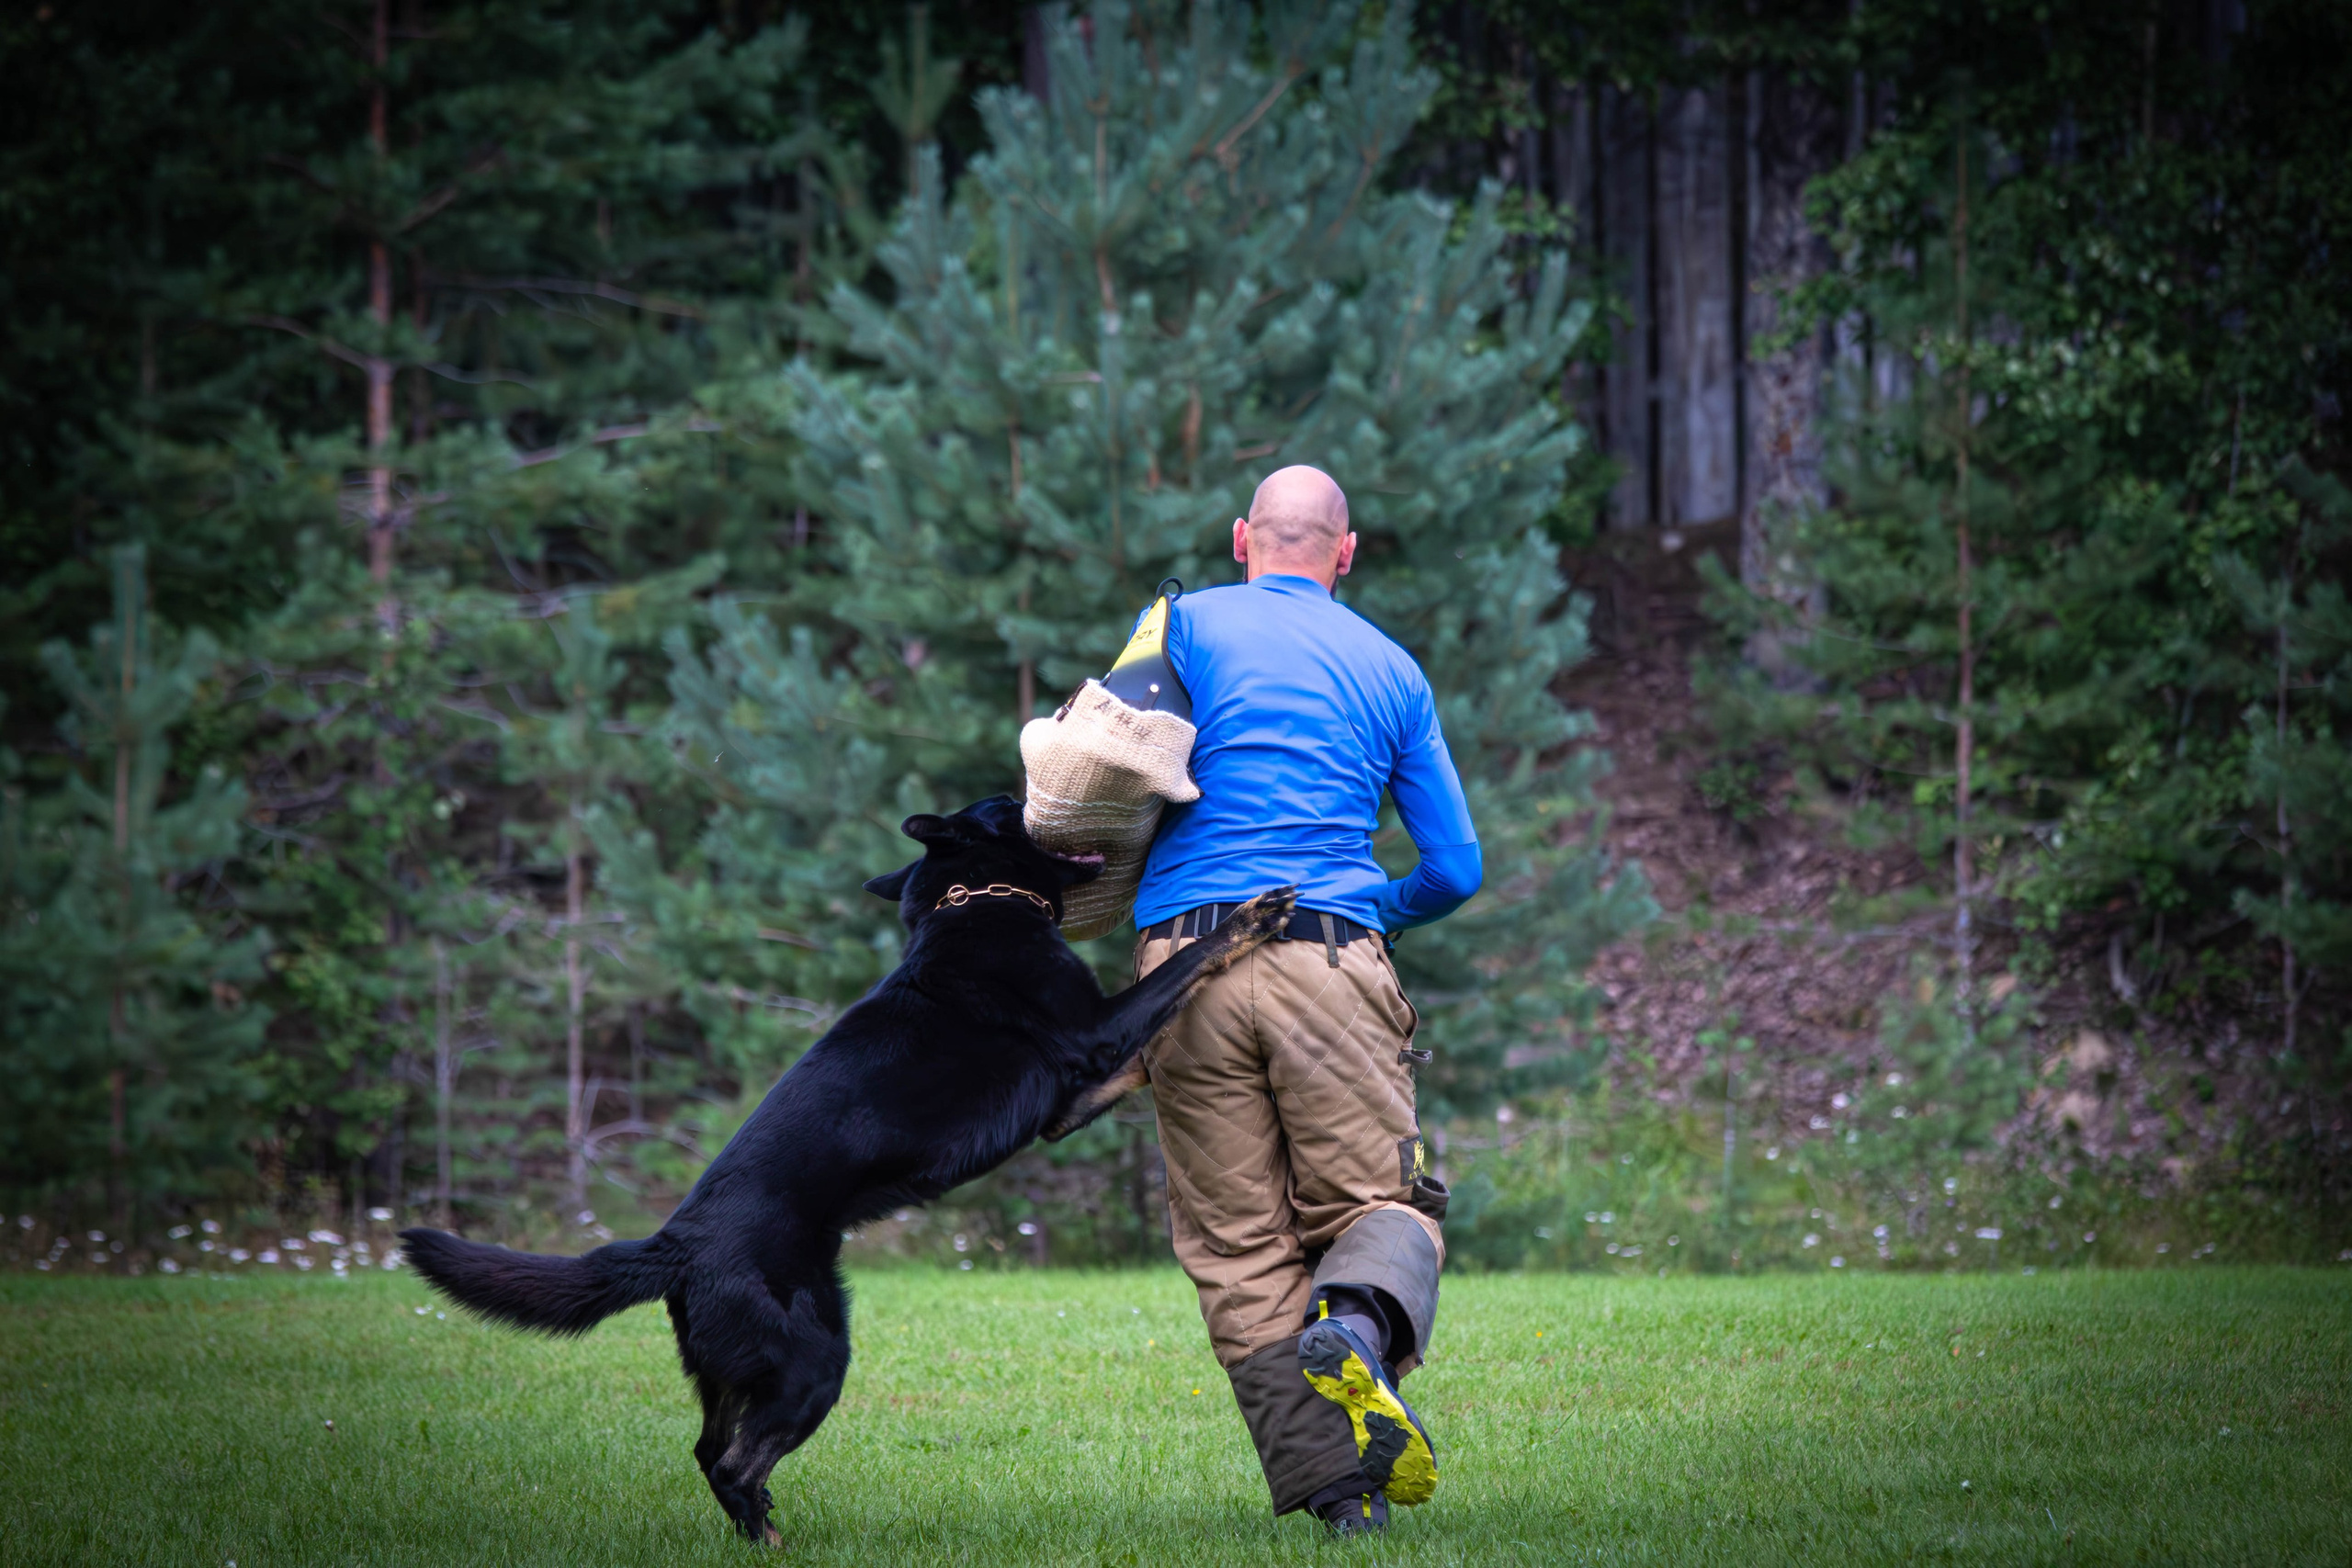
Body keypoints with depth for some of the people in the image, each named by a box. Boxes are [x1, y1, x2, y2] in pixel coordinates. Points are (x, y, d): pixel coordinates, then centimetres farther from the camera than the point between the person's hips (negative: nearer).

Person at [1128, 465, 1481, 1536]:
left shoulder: (1186, 624, 9)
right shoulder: (1392, 671, 16)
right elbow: (1455, 870, 17)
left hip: (1184, 963, 0)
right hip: (1332, 963, 0)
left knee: (1239, 1244, 4)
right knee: (1382, 1202, 5)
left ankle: (1326, 1482, -5)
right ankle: (1355, 1330, -30)